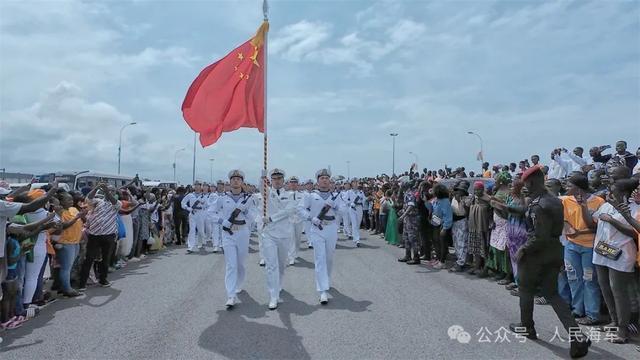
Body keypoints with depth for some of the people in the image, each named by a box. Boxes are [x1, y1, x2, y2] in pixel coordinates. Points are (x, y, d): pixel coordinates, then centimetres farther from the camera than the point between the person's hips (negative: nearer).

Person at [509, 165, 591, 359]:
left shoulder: (538, 206, -23)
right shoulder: (555, 201, 5)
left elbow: (540, 237, -26)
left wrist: (523, 250, -14)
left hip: (536, 254, -8)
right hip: (555, 253, 8)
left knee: (526, 290, 14)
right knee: (551, 293, 15)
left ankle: (526, 327, 30)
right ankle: (576, 335, 4)